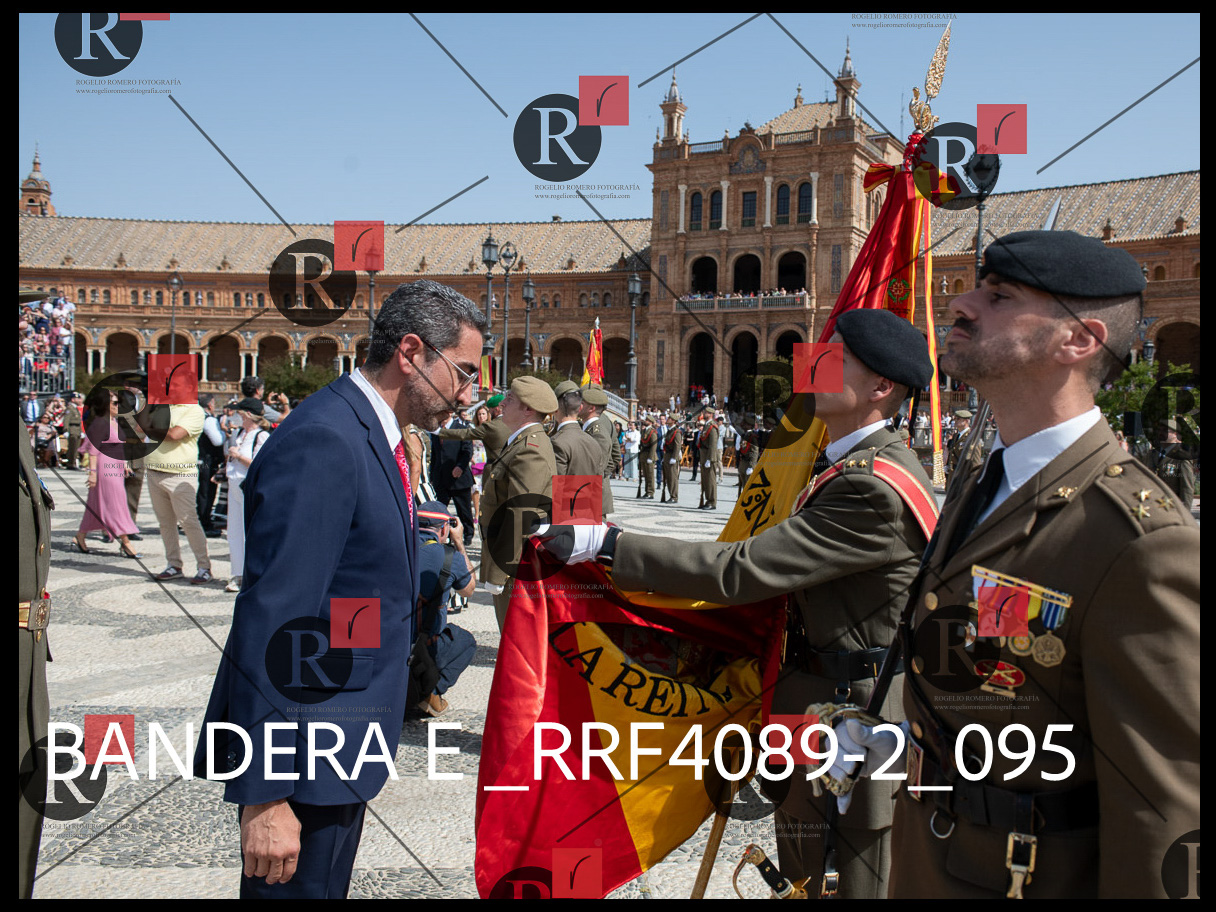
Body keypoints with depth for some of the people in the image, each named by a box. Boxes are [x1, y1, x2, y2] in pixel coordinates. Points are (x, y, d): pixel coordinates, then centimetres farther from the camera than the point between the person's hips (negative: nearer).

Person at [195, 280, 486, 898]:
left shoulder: (371, 434, 8)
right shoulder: (322, 442, -23)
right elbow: (269, 627, -26)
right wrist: (263, 796, -24)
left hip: (344, 741, 10)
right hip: (307, 754, -10)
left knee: (329, 883, 21)